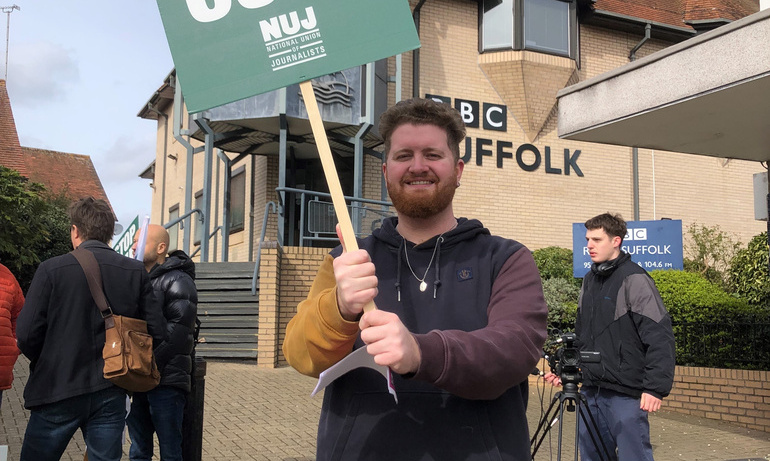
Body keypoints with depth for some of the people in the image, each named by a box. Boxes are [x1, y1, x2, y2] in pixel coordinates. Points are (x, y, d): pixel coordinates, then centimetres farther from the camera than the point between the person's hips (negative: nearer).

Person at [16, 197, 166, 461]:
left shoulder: (52, 270, -9)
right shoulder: (136, 272, -2)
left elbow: (27, 334, -11)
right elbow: (156, 331, -2)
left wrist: (44, 364, 9)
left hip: (58, 392, -2)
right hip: (111, 395, 2)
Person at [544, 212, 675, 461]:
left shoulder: (634, 279, -10)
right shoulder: (589, 280, 14)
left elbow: (659, 337, -15)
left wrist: (656, 387, -21)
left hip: (625, 394, -7)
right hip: (591, 390, 8)